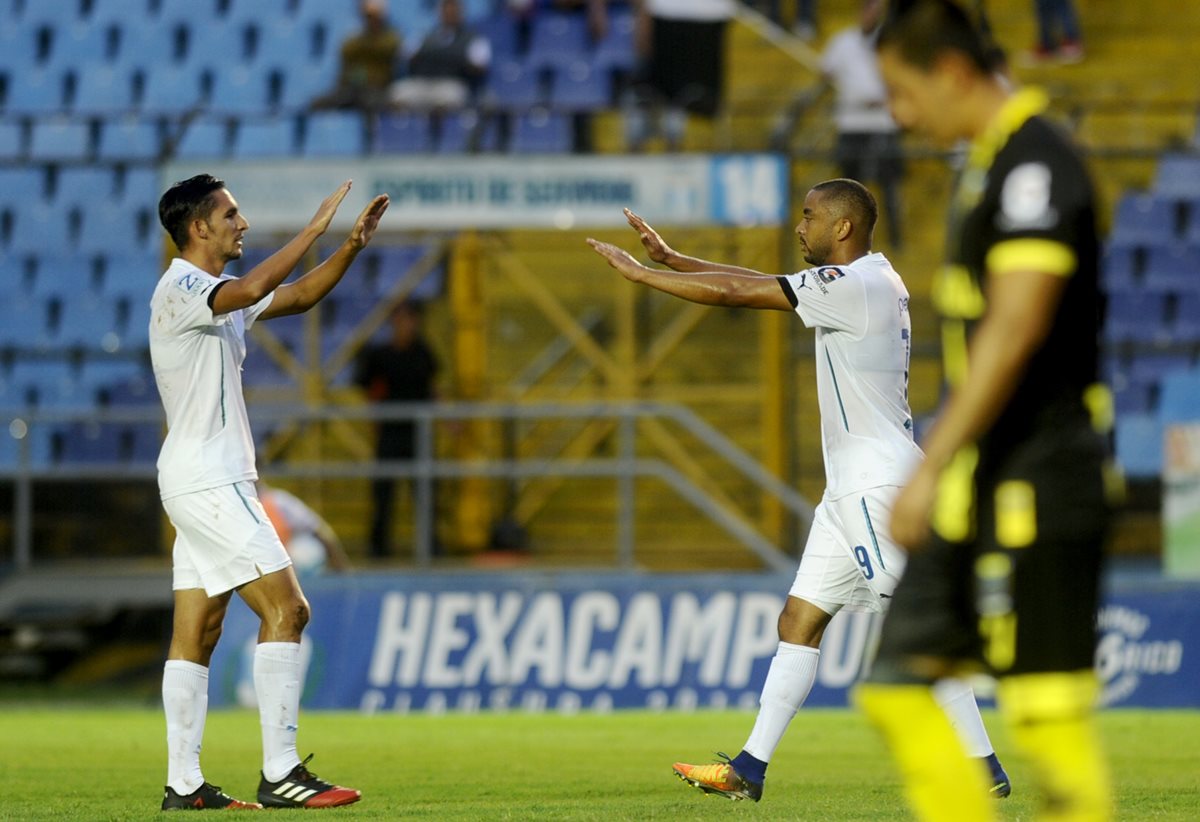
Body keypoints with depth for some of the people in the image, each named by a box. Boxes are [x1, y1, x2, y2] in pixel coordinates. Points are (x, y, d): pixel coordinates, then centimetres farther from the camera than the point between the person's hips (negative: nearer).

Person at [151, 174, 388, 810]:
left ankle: (184, 783, 5)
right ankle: (280, 773, -15)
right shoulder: (181, 288, -14)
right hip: (206, 480, -10)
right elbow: (254, 290, -32)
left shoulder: (219, 292, 16)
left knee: (196, 631, 6)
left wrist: (353, 245, 11)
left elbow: (298, 296, 24)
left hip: (211, 483, 10)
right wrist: (315, 229, -25)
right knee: (285, 609, -13)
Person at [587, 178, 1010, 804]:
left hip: (879, 487, -10)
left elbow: (733, 293, -14)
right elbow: (754, 282, 22)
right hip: (853, 488, 10)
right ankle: (750, 770, 8)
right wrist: (670, 259, 17)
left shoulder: (852, 285, -15)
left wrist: (637, 272, -6)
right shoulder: (867, 280, 15)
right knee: (799, 620, 8)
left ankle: (982, 769, -7)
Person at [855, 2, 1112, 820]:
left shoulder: (1036, 164, -14)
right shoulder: (988, 165, 16)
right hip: (982, 487, 10)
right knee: (897, 684, 7)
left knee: (1048, 705, -9)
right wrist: (943, 467, 23)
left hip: (1036, 481, -10)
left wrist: (931, 468, -22)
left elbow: (1015, 328, -21)